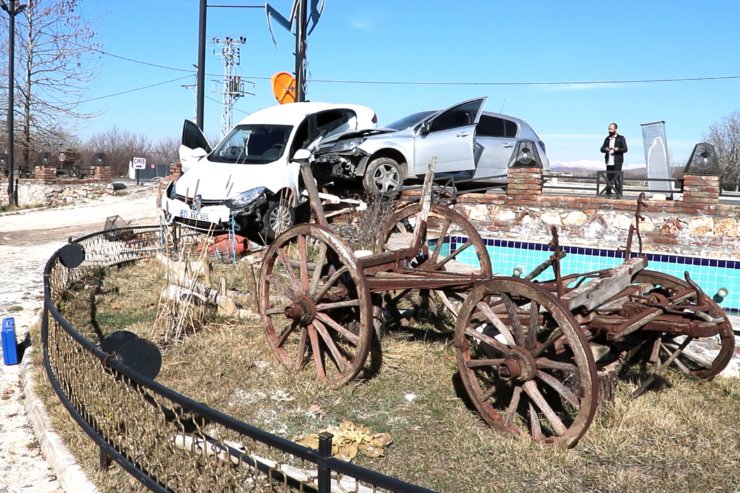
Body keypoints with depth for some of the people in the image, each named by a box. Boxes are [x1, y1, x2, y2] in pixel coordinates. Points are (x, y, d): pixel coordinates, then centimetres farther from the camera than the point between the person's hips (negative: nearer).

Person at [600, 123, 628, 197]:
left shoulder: (621, 138, 2)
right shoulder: (607, 139, 16)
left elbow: (625, 149, -3)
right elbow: (602, 148, 10)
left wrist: (617, 149, -21)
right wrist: (605, 149, -13)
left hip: (617, 162, -4)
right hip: (609, 162, 4)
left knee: (617, 177, -10)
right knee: (608, 178, 4)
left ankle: (618, 193, -9)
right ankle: (608, 193, 9)